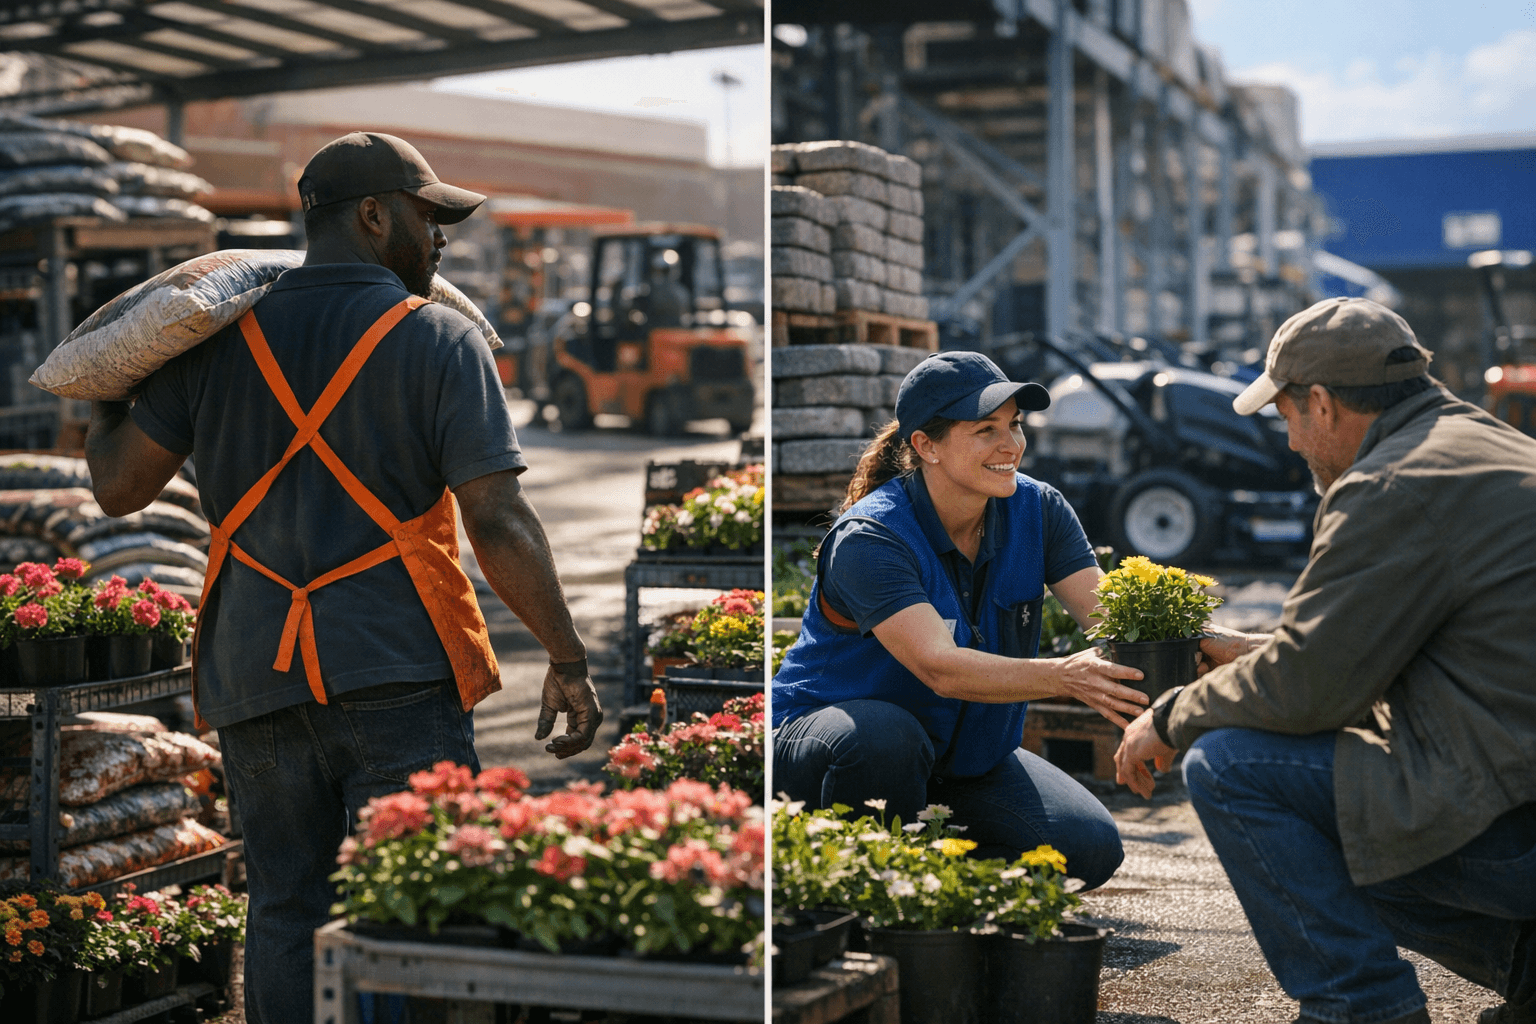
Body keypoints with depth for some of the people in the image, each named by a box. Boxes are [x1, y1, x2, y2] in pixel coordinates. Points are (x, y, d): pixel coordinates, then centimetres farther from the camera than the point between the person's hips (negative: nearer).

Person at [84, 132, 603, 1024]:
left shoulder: (221, 338, 7)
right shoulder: (439, 340, -4)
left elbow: (120, 485, 7)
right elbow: (499, 522, -11)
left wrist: (104, 406, 28)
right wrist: (568, 659, -5)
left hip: (256, 676, 4)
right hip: (398, 669, -4)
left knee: (284, 908, 11)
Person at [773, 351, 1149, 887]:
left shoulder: (1037, 510, -7)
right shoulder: (868, 538, -25)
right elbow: (940, 667, -38)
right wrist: (1064, 676, -53)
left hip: (967, 754, 5)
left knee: (1091, 848, -15)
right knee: (886, 737, -40)